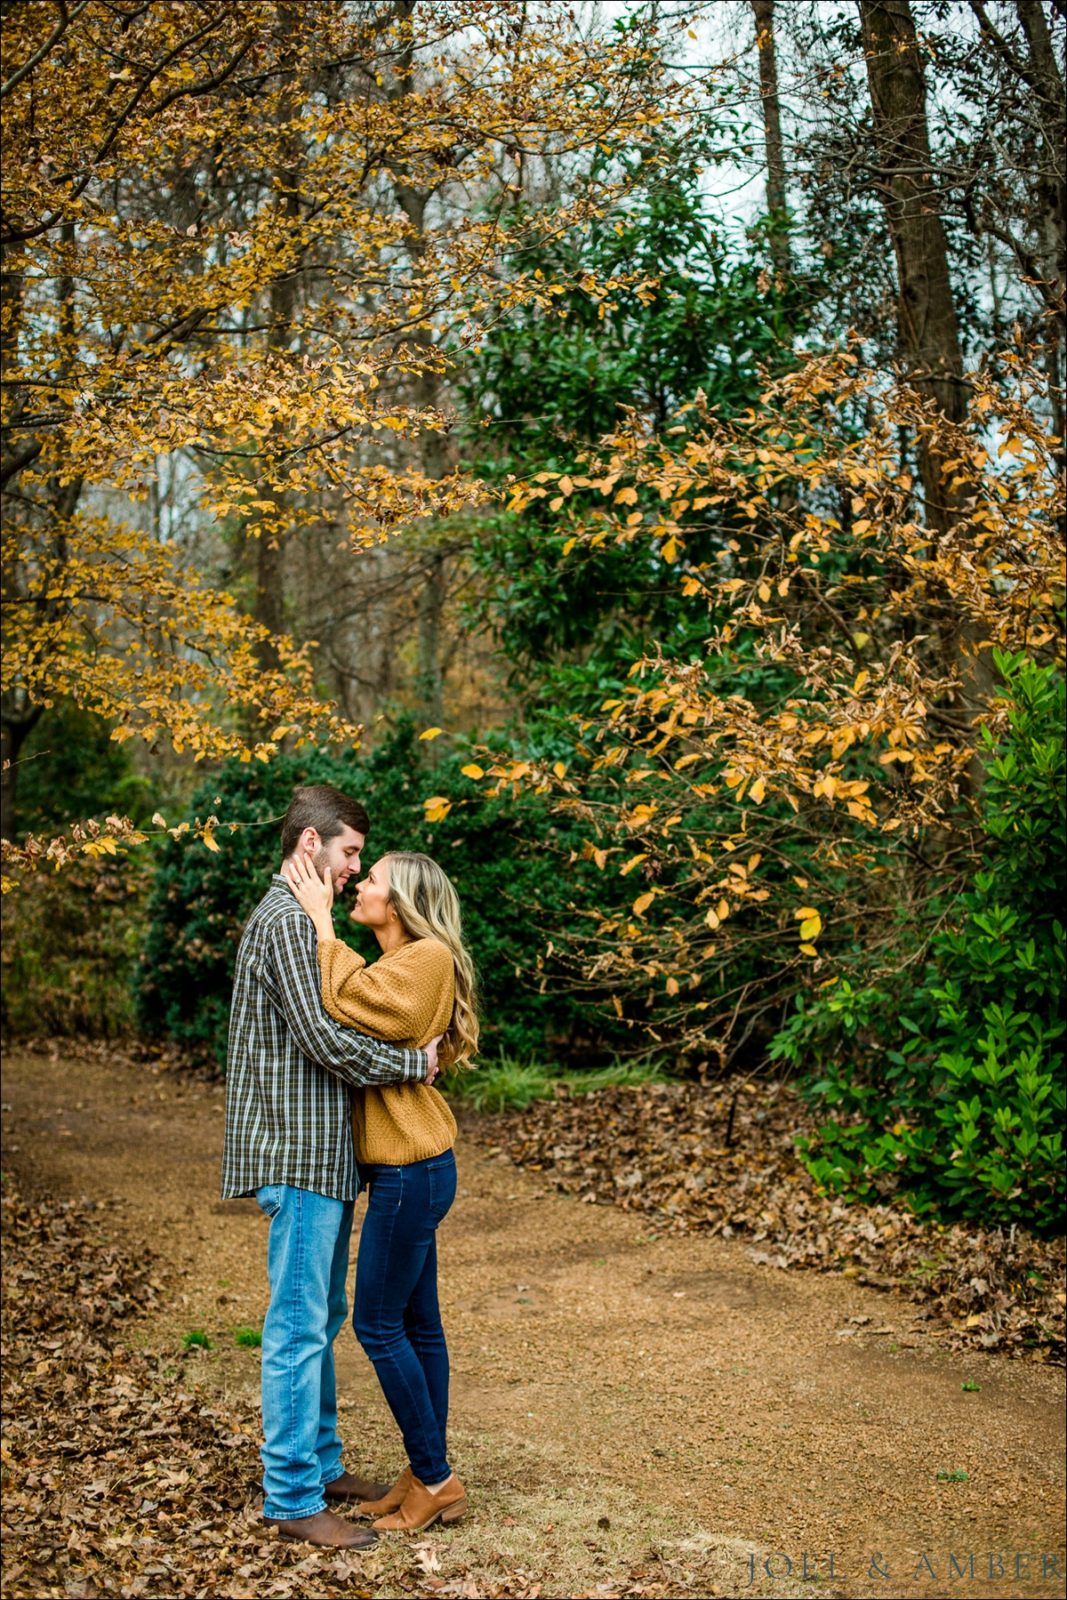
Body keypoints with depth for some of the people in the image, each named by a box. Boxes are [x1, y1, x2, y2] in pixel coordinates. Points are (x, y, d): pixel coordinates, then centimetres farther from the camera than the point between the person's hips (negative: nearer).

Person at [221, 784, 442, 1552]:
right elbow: (323, 1041, -23)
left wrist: (411, 1051, 9)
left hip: (324, 1150, 11)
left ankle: (321, 1463, 28)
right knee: (300, 1325, -3)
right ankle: (293, 1499, 5)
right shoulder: (287, 921, -16)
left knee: (321, 1316, 17)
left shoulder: (299, 918, 17)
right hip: (300, 1152, -11)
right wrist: (416, 1064, -12)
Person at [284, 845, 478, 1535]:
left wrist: (322, 921, -16)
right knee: (417, 1323, 14)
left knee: (379, 1324, -2)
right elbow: (358, 1000, 4)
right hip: (413, 1167, 10)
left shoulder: (428, 958, -15)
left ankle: (436, 1478, 9)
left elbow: (346, 1007, -24)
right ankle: (426, 1475, 23)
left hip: (412, 1170, -10)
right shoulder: (398, 964, 17)